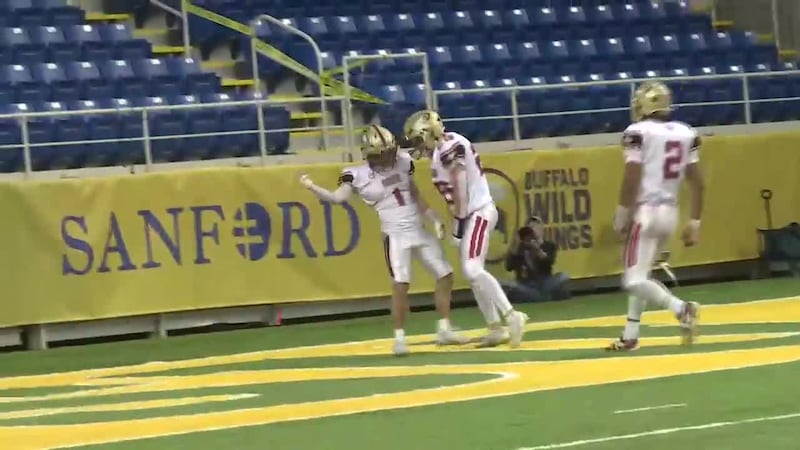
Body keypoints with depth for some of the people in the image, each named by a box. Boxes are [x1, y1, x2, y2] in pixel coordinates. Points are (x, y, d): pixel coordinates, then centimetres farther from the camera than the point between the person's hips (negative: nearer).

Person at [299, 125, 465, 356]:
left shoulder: (403, 163, 4)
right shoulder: (358, 175, -9)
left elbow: (416, 196, 13)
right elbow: (338, 197, -19)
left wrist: (435, 219, 9)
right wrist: (311, 187, -33)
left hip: (420, 231, 5)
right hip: (396, 235, -5)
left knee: (445, 275, 7)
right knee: (400, 285, -16)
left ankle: (444, 330, 20)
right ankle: (399, 338, -4)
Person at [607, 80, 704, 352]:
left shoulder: (638, 133, -10)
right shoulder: (686, 134, 8)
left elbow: (631, 180, -15)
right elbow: (697, 182, 6)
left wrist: (621, 217, -6)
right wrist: (695, 223, 11)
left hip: (646, 211, -7)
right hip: (670, 212, 7)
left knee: (634, 281, -7)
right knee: (640, 273, 20)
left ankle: (681, 309, -24)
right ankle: (630, 336, 21)